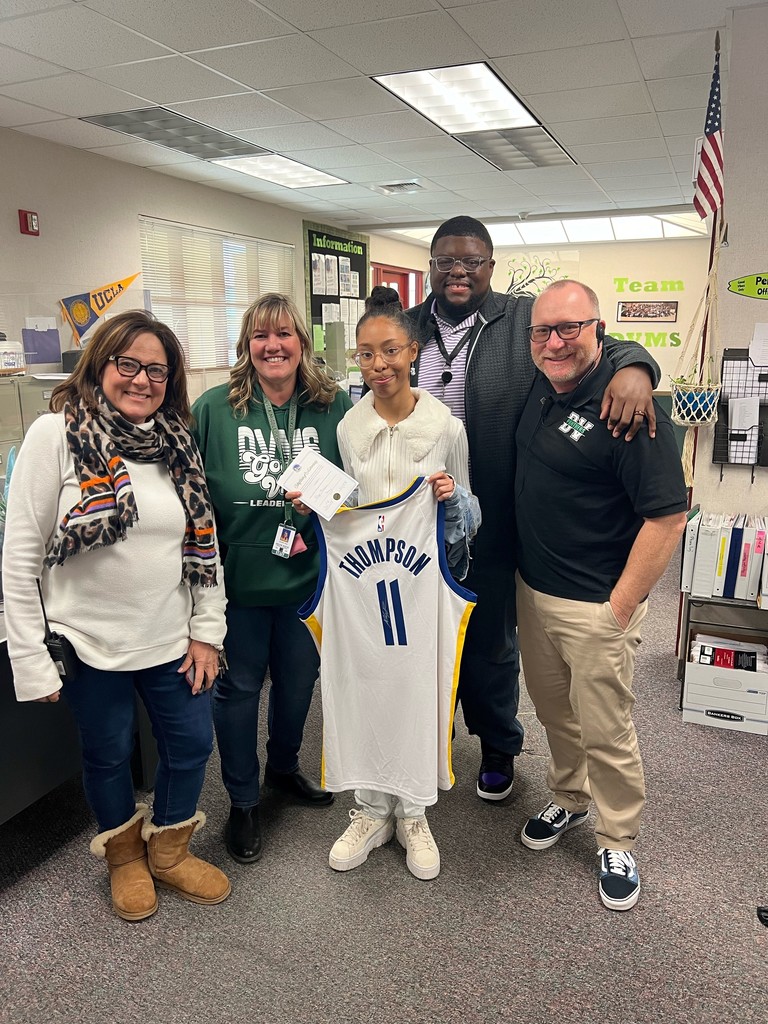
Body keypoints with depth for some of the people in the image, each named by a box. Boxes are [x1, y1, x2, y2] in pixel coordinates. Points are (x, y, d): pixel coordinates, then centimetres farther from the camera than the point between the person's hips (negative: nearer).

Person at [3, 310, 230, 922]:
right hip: (91, 642, -4)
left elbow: (205, 543, 5)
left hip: (172, 640, 4)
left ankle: (168, 851, 43)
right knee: (108, 755, 16)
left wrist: (207, 631, 1)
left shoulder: (177, 442, 2)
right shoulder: (57, 435, -11)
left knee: (192, 744, 15)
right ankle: (125, 856, 45)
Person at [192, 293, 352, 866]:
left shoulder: (335, 406, -3)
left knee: (299, 680, 20)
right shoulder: (213, 408, -5)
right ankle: (243, 802, 34)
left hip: (308, 576, 2)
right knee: (239, 686, 13)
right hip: (238, 578, -1)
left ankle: (284, 768, 48)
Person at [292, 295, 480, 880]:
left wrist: (452, 497, -18)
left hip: (422, 579, -2)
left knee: (417, 691, 8)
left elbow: (469, 517, 2)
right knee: (361, 690, 9)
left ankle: (412, 814, 32)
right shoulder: (348, 426, 1)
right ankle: (372, 811, 32)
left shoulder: (446, 425, -5)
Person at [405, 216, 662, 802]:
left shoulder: (526, 321, -4)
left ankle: (499, 746, 42)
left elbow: (606, 344, -3)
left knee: (490, 642, 16)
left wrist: (634, 365, -27)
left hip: (490, 527, -2)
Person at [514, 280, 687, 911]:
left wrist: (620, 609, -18)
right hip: (533, 590, 7)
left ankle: (619, 844, 32)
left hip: (595, 606, -7)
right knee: (553, 710, 22)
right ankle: (569, 801, 46)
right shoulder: (541, 392, 3)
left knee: (606, 732, 9)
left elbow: (668, 515, -22)